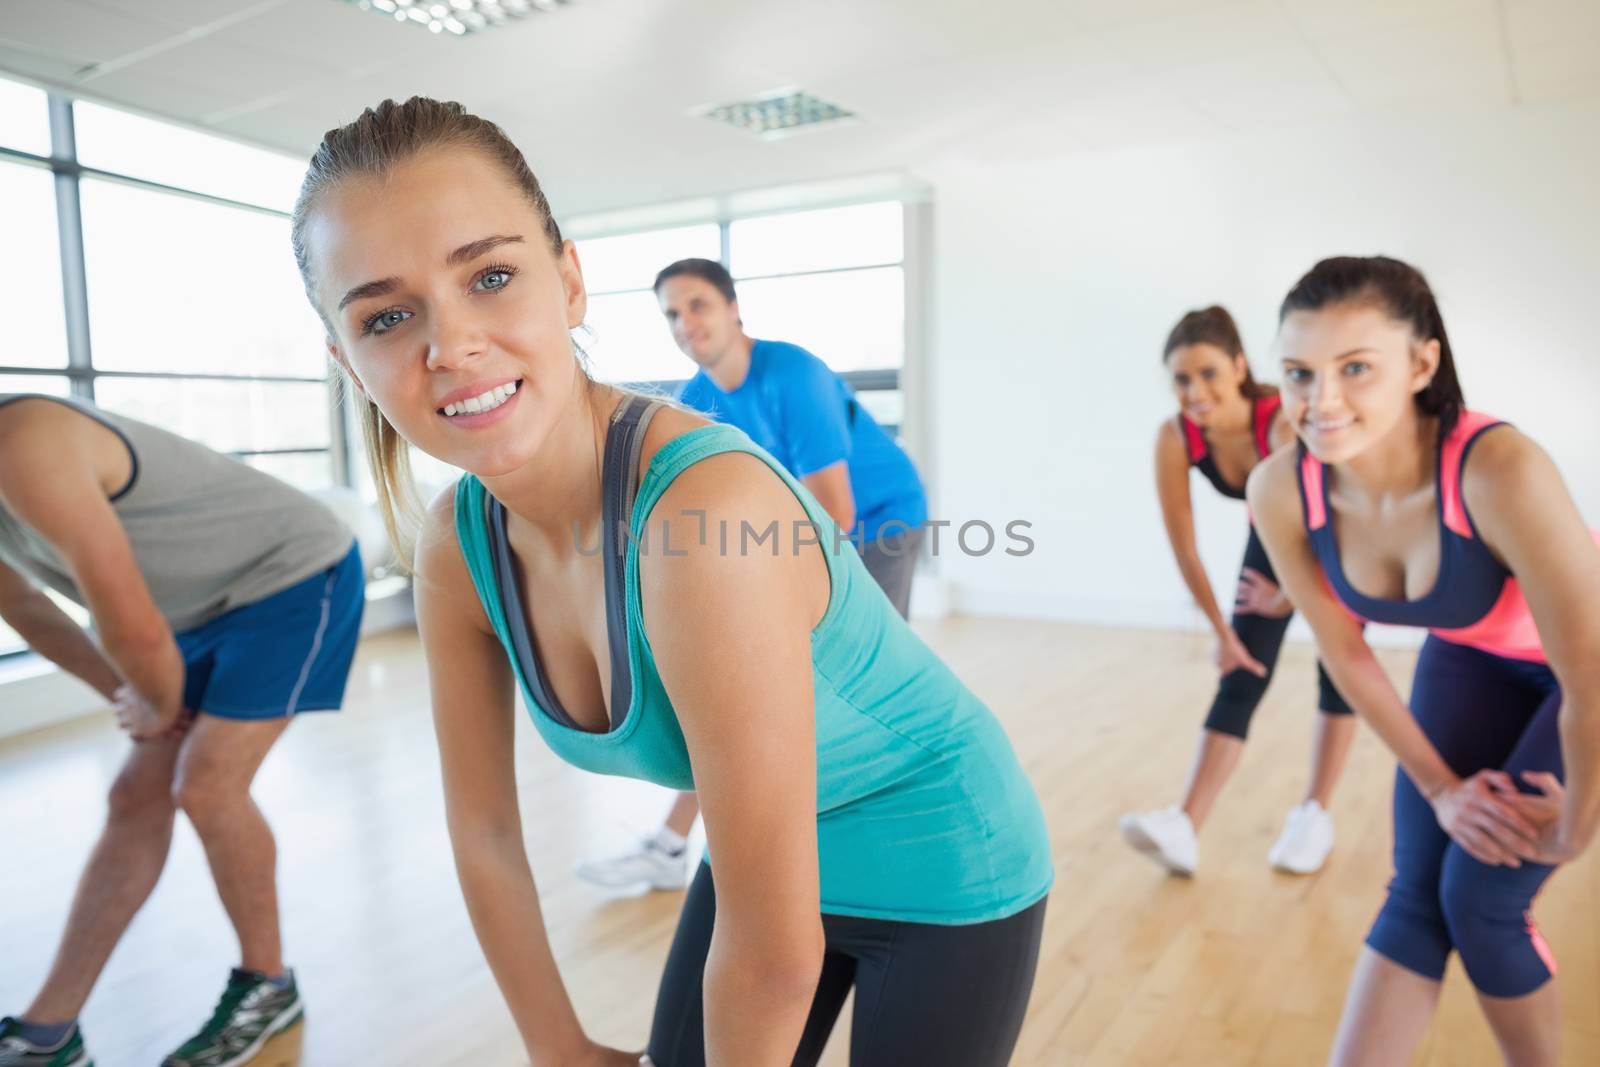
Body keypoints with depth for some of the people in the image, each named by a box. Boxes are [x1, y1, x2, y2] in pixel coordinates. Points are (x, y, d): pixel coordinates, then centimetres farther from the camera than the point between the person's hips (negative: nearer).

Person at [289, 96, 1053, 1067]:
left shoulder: (705, 513, -37)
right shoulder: (457, 549, -14)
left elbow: (776, 951, -29)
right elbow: (486, 835, -2)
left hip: (945, 867, -4)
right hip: (772, 851, 5)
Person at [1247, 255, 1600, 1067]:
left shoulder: (1498, 469, -40)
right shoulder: (1280, 491, -26)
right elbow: (1344, 651, -10)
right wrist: (1441, 787, -2)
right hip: (1472, 660, 3)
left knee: (1479, 897, -4)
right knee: (1417, 896, 2)